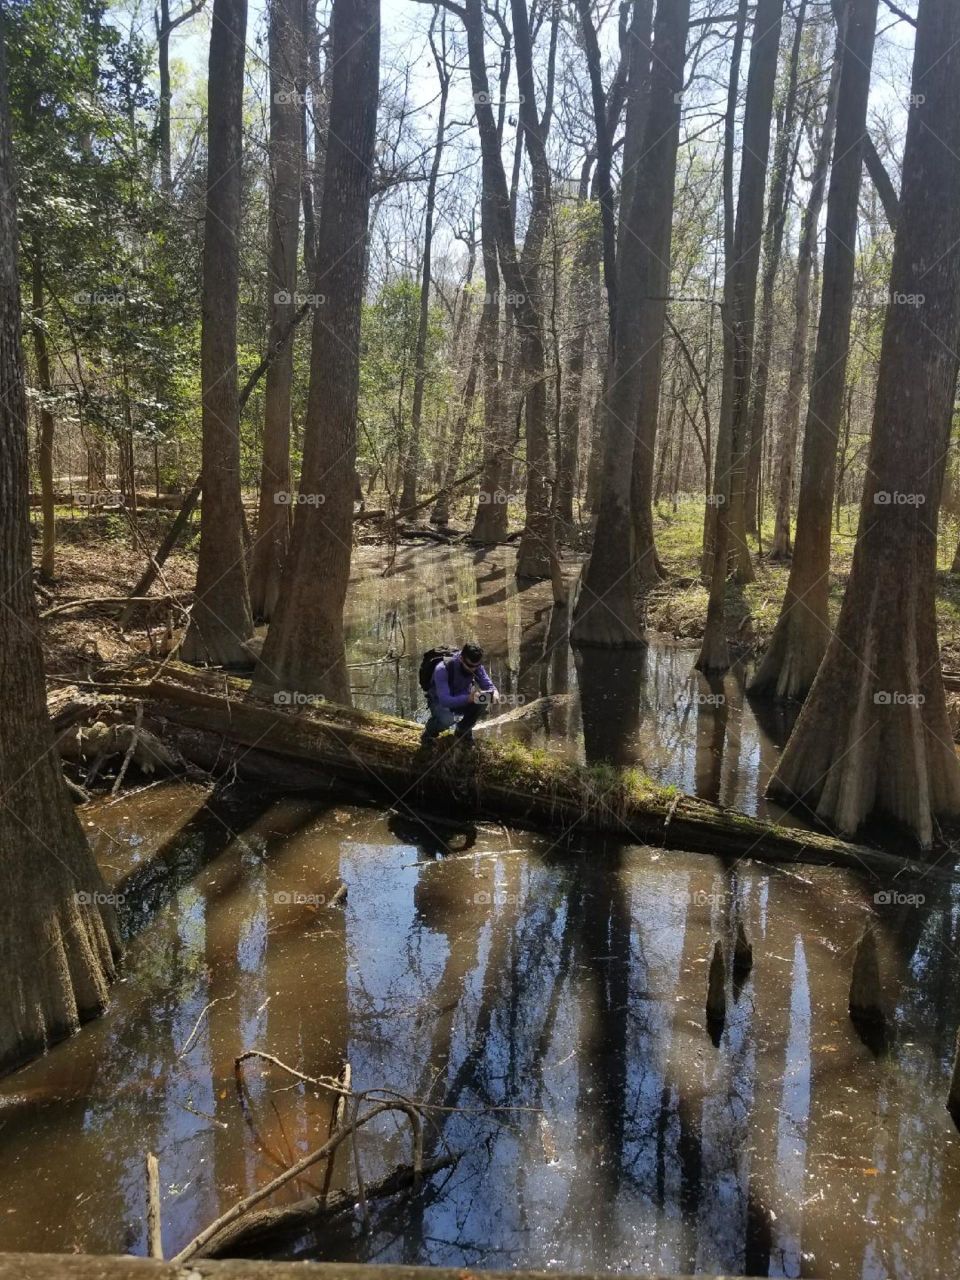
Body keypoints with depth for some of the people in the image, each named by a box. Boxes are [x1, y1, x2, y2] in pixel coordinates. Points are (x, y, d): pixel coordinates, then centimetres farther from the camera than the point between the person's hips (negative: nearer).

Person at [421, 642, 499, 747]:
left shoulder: (476, 667, -16)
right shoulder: (443, 669, -33)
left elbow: (488, 685, -9)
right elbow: (445, 700, -40)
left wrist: (494, 692, -35)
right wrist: (468, 698, -55)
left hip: (462, 701, 5)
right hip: (440, 702, -5)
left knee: (482, 702, -25)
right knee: (447, 719, -38)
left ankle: (462, 730, 2)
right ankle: (429, 732, -1)